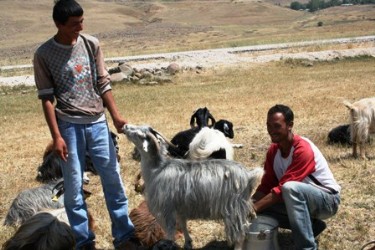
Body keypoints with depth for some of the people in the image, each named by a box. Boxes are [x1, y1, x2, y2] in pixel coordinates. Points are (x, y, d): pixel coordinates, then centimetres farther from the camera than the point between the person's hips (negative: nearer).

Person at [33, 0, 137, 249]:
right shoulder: (44, 54, -5)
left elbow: (104, 84, 7)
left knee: (113, 179, 6)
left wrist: (116, 116, -2)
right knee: (74, 186, 4)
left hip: (97, 122, 3)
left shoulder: (92, 44, 2)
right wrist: (57, 136, -10)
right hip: (69, 126, -2)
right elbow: (47, 98, -4)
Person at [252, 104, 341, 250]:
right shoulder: (273, 150, -2)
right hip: (299, 200, 8)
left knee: (290, 188, -37)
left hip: (327, 199, -8)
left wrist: (255, 208, -32)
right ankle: (311, 225, 4)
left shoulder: (303, 149, -27)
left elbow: (283, 187, -31)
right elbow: (266, 186, -3)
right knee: (263, 205, -11)